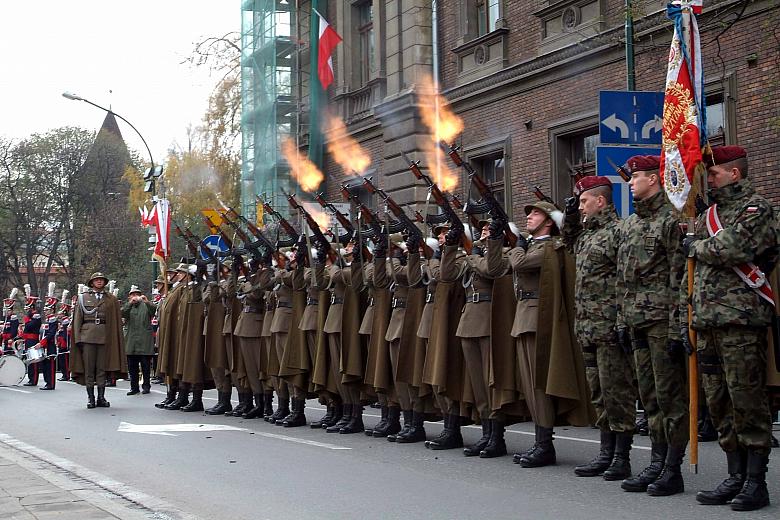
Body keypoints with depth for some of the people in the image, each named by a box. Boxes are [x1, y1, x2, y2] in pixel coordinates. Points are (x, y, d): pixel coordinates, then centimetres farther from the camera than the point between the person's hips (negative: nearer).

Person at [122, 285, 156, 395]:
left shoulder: (146, 305, 10)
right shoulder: (128, 306, 15)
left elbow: (153, 310, -11)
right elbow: (123, 313, -6)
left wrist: (147, 301, -29)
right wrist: (130, 303, -21)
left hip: (144, 341, -2)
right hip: (131, 340, 2)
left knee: (145, 365, -1)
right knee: (132, 366, 4)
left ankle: (146, 386, 7)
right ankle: (134, 387, 10)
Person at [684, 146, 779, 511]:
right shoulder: (707, 214, 21)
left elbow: (732, 248, -21)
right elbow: (691, 273, 23)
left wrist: (696, 246, -3)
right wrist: (685, 317, 16)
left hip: (741, 320, -8)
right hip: (707, 323, 8)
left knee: (747, 402, -5)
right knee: (719, 404, 9)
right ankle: (736, 477, 17)